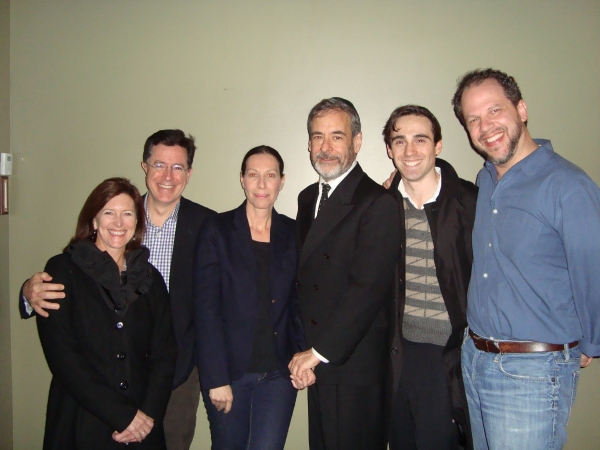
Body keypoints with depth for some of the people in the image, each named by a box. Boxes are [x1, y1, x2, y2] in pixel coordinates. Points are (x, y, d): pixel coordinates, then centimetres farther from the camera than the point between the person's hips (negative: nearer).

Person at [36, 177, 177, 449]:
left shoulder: (150, 278, 6)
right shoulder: (63, 269, -4)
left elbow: (164, 353, 3)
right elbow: (61, 356, -11)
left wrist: (148, 414, -12)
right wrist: (121, 415, -14)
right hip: (81, 427, -3)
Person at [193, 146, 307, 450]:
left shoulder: (294, 233, 4)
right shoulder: (217, 230, -4)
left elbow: (297, 302, 9)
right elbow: (205, 307, -8)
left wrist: (303, 355, -6)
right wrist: (216, 378, -11)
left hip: (278, 373, 2)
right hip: (228, 370, -1)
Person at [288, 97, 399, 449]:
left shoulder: (378, 204, -15)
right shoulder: (308, 198, 11)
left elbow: (367, 288, -21)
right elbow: (305, 276, 10)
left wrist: (320, 351, -17)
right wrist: (304, 349, 1)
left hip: (355, 368, -7)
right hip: (317, 364, 7)